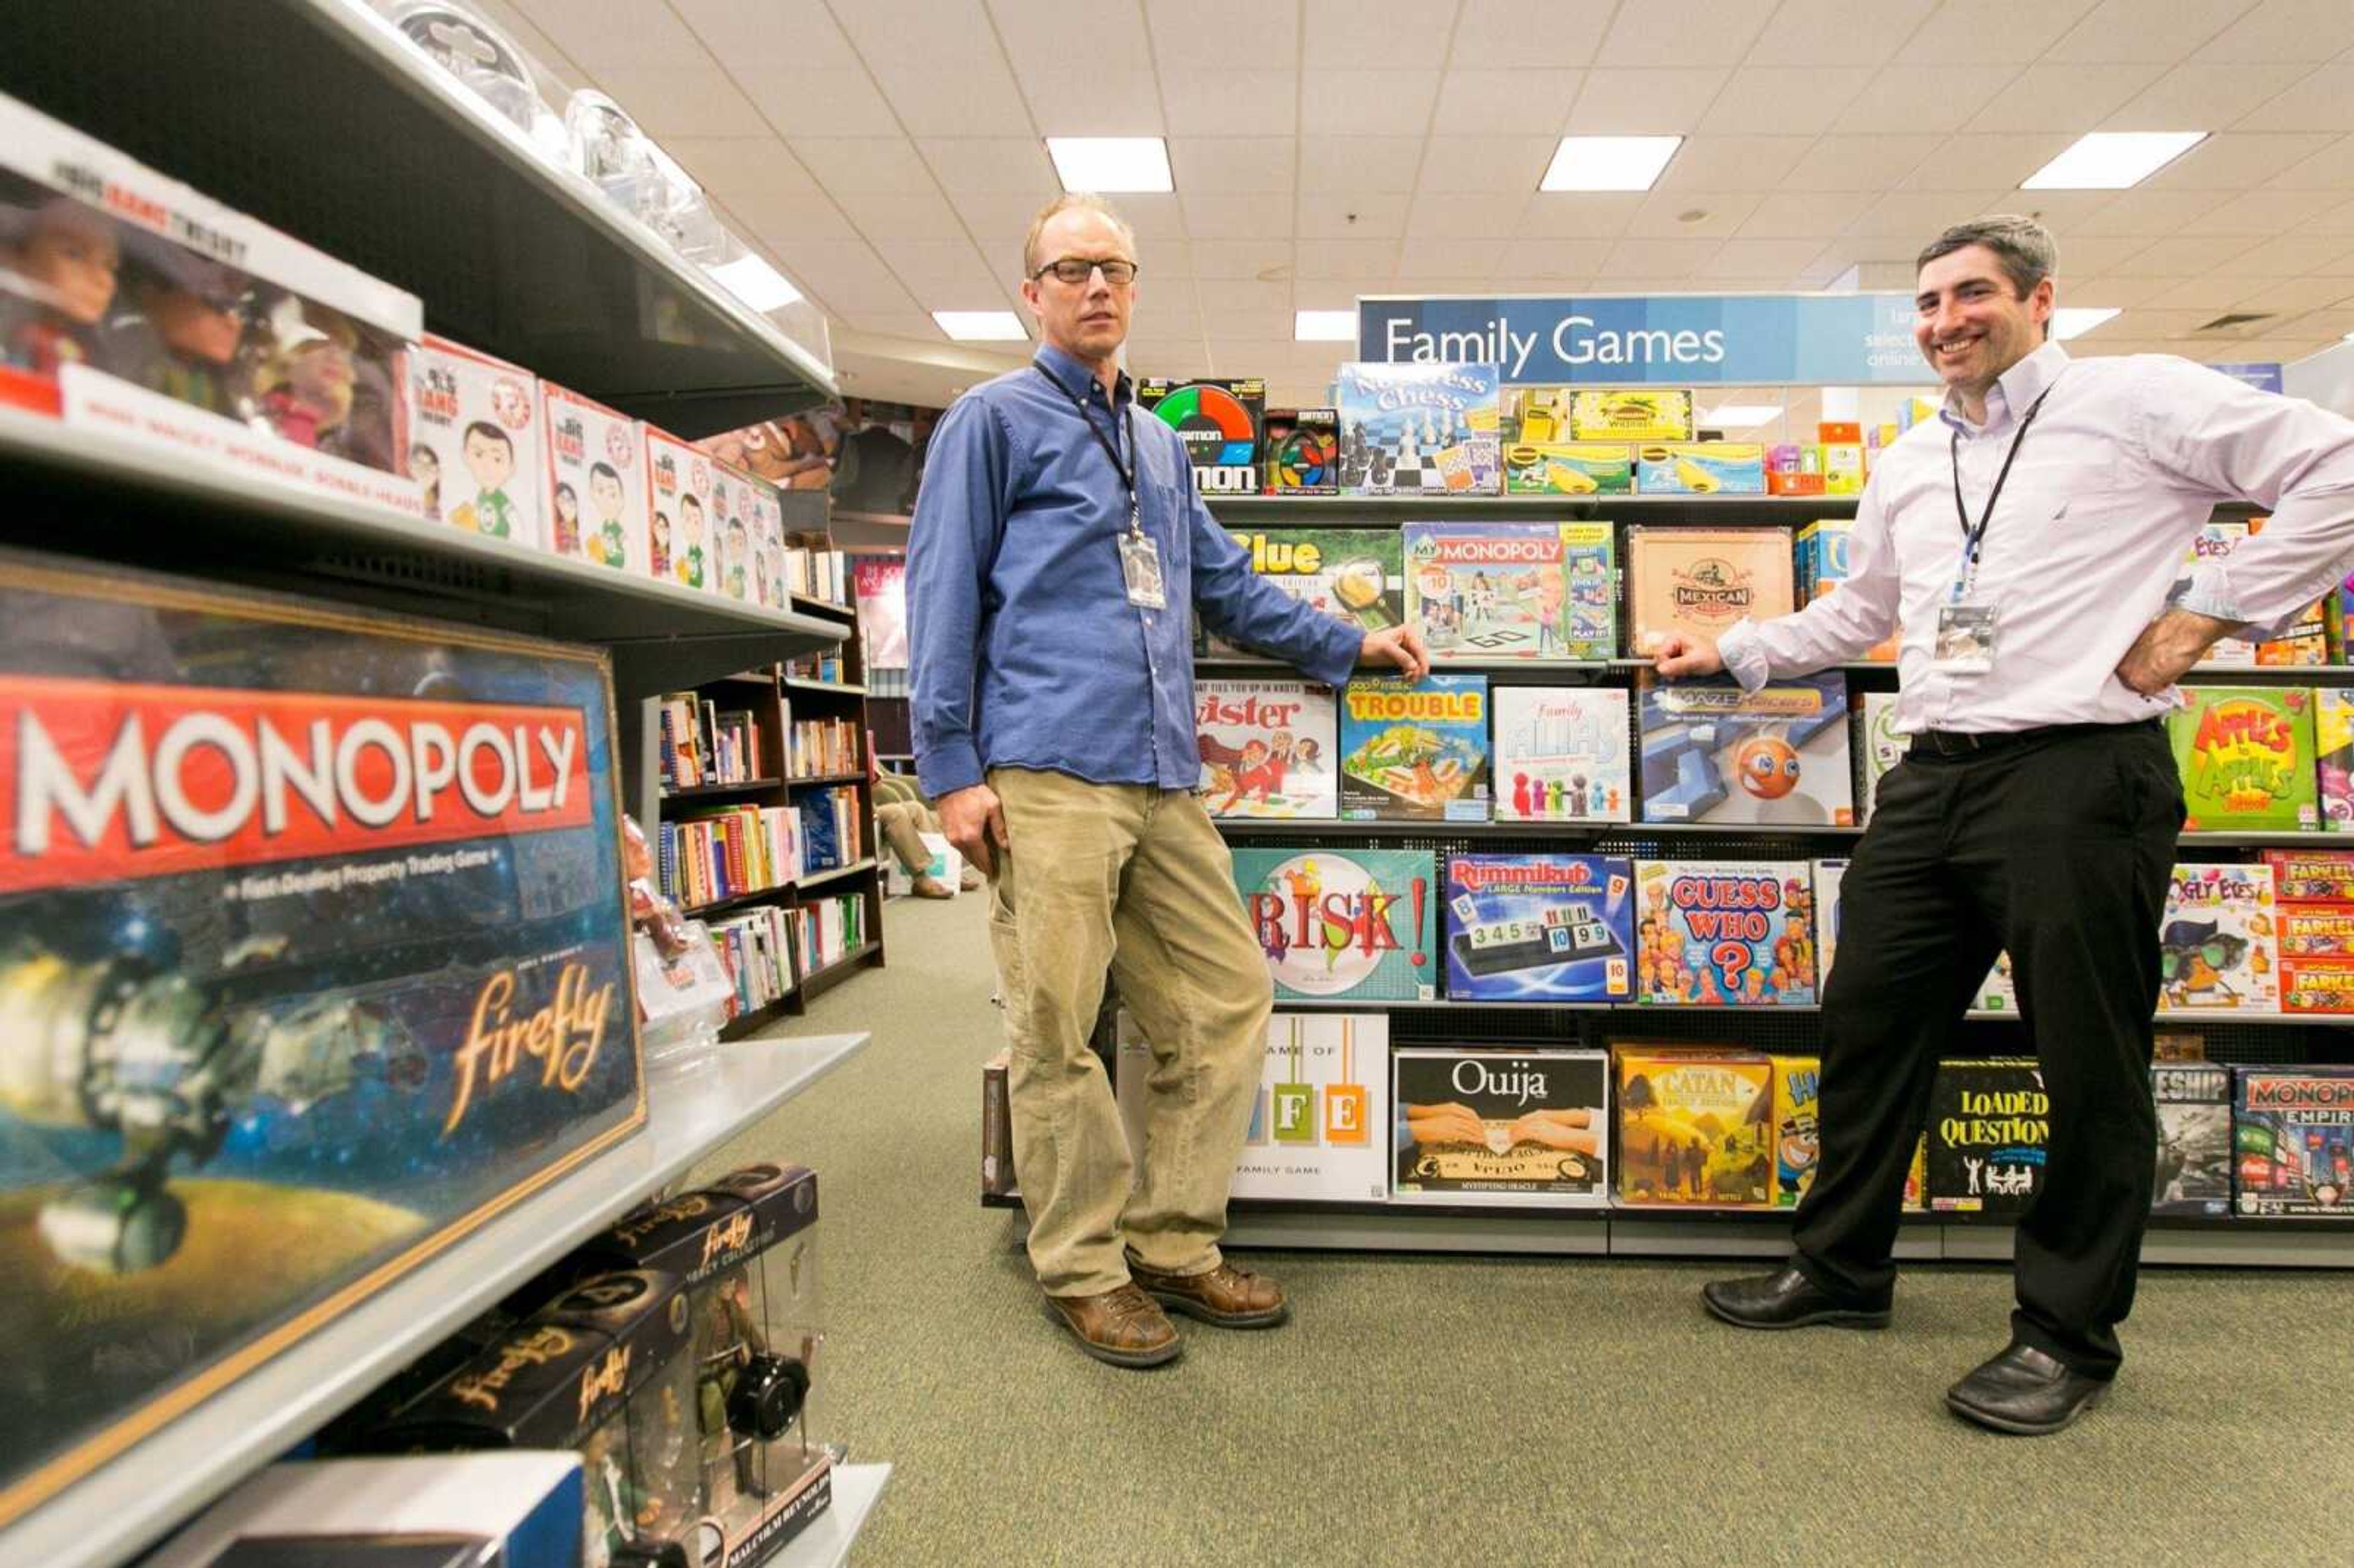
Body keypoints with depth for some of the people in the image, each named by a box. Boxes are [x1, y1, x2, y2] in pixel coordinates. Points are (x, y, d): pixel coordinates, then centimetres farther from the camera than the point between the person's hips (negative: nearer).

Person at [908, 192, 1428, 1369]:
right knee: (1057, 1033, -2)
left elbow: (1224, 582, 32)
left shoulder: (1161, 442, 26)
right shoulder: (994, 420, 7)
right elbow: (943, 598, 0)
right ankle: (1083, 1269, 15)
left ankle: (1173, 1244, 20)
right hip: (1047, 778, -6)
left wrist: (1348, 644, 26)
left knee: (1228, 1003, 5)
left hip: (1164, 781, 7)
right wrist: (951, 769, -8)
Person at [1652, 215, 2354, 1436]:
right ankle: (1840, 1271, 27)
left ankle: (2068, 1334, 21)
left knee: (2090, 1062, 3)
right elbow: (1859, 613, 29)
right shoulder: (1907, 465, 19)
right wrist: (1731, 652, 22)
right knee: (1868, 1023, 10)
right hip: (1932, 781, 7)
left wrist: (2203, 617, -9)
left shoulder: (2138, 399, 0)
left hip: (2080, 774, -6)